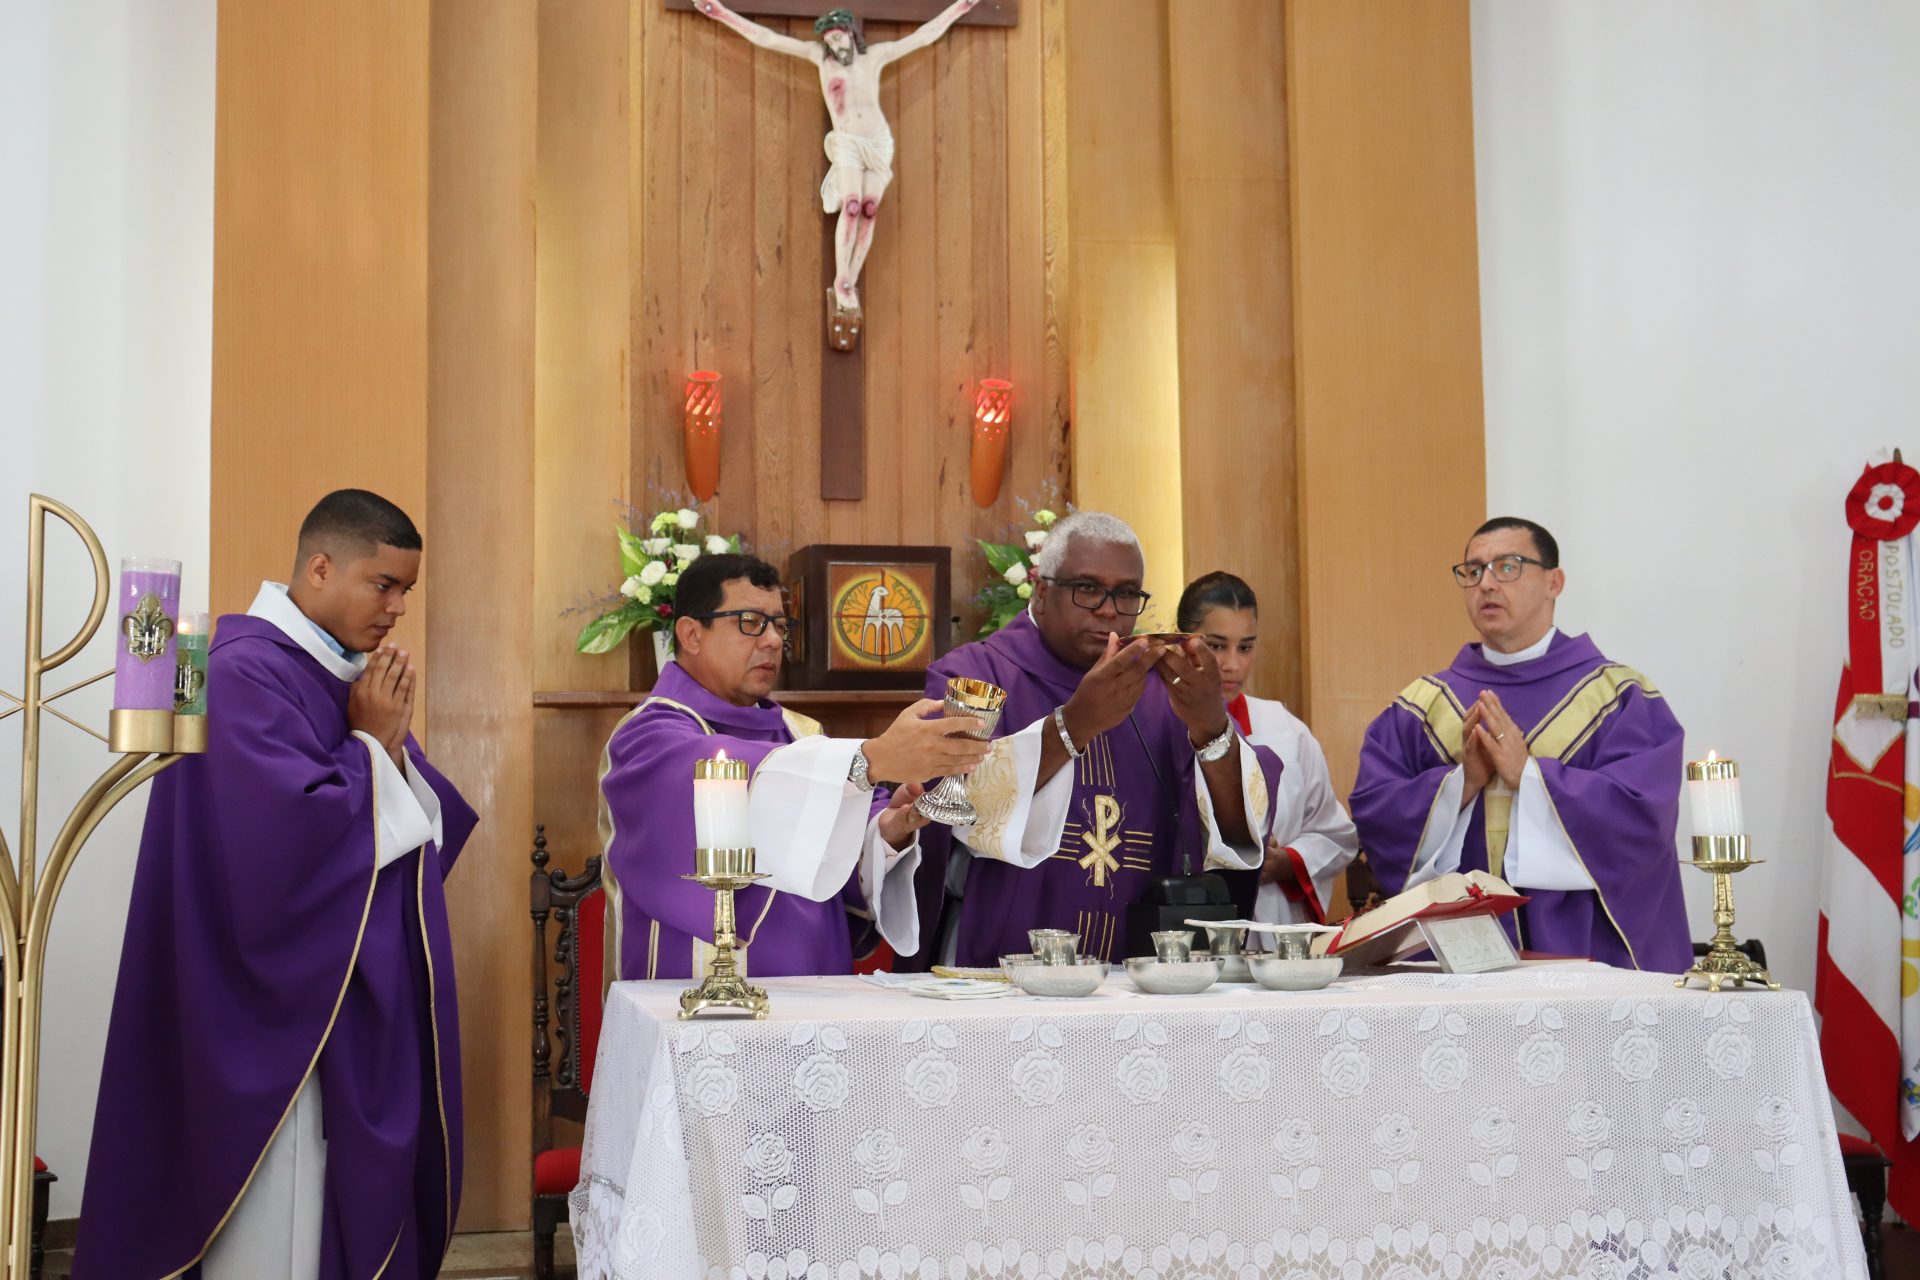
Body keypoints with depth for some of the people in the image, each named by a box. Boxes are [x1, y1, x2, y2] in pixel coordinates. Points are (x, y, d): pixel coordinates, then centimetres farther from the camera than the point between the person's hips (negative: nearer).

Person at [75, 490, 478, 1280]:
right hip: (285, 1001, -8)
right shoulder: (245, 671, -15)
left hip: (363, 997, 8)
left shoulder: (350, 675, 11)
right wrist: (372, 744, -14)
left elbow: (418, 828, 12)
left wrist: (393, 746, -5)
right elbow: (291, 830, -26)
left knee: (365, 1192, 12)